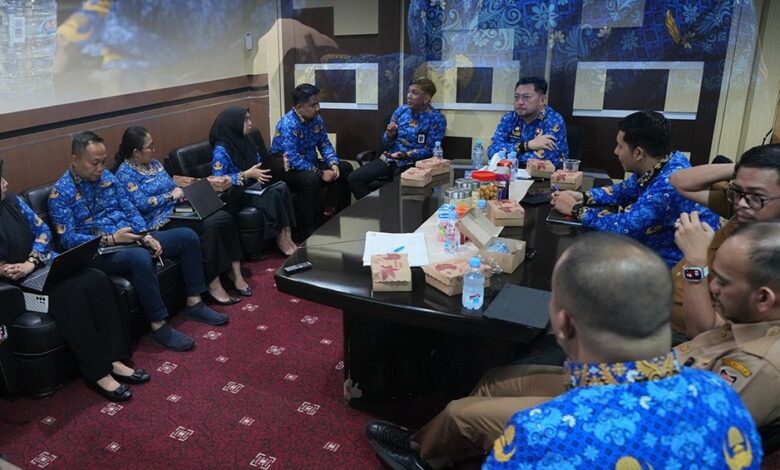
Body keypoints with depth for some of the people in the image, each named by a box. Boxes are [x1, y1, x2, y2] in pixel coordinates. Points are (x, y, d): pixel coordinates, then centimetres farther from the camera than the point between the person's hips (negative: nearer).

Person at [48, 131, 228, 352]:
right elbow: (68, 239, -14)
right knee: (140, 257, -40)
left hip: (131, 239, 7)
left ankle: (194, 303, 2)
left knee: (187, 236, -4)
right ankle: (159, 326, -27)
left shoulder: (107, 176, 9)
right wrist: (110, 239, -24)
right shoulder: (60, 192, -9)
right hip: (99, 252, -7)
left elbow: (130, 210, 10)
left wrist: (146, 236, -8)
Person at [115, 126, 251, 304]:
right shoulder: (125, 173, -5)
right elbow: (141, 204, -16)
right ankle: (214, 285, -24)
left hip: (178, 210, 8)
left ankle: (235, 273, -14)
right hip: (162, 222, -8)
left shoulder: (154, 163, 19)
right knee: (209, 226, -30)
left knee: (224, 217, -17)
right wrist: (170, 196, -12)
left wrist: (184, 192, 1)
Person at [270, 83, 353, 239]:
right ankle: (308, 231, -28)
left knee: (345, 168, 1)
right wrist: (320, 172, -30)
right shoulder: (287, 124, -25)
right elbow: (293, 160, -31)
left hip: (310, 164, 8)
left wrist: (333, 163, -14)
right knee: (311, 178, -38)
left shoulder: (316, 119, -1)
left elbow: (324, 144, 6)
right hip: (287, 170, -8)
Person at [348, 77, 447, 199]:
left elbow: (429, 151, -9)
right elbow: (386, 144, 10)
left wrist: (406, 155, -23)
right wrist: (390, 135, -13)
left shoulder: (437, 119, -6)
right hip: (390, 159, 5)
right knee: (354, 178, -12)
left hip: (413, 163, -4)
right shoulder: (401, 110, 7)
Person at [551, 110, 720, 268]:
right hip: (662, 252, 8)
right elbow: (624, 190, 15)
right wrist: (582, 197, 1)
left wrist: (576, 209, -19)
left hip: (681, 265, -8)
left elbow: (624, 226, -33)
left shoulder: (670, 183, -30)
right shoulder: (655, 165, -2)